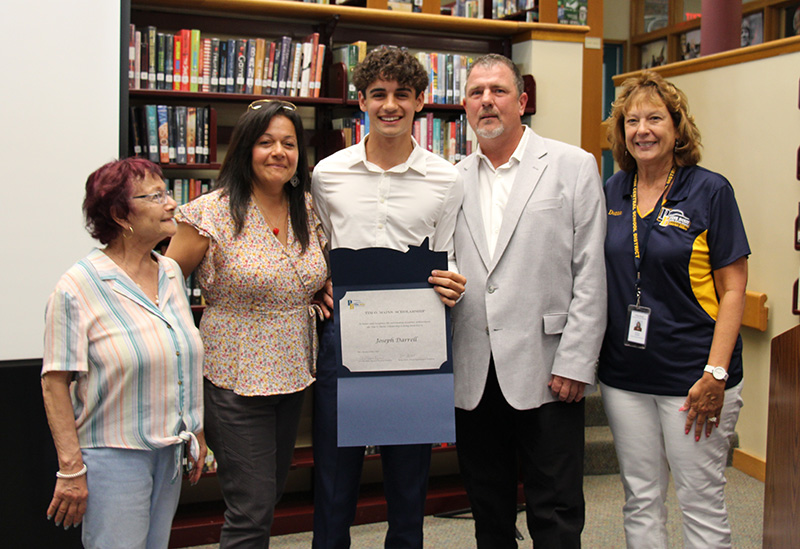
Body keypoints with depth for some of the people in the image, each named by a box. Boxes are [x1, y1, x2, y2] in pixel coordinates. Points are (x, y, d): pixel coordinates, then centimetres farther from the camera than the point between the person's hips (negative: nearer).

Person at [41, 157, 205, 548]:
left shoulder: (171, 272, 6)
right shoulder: (78, 288, -14)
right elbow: (55, 383, -13)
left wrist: (197, 434, 16)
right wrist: (70, 469, -14)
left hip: (169, 451, 6)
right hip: (112, 454, -6)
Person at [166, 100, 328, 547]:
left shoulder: (308, 210, 5)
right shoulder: (212, 213, -12)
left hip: (295, 375, 6)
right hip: (236, 380, -6)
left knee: (273, 491, 19)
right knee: (252, 510, -2)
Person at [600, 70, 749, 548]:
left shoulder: (710, 191, -6)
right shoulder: (611, 194, 7)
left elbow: (733, 289, -7)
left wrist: (715, 373, -15)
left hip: (691, 375, -4)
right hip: (625, 373, 4)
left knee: (701, 504, 6)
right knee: (641, 501, 14)